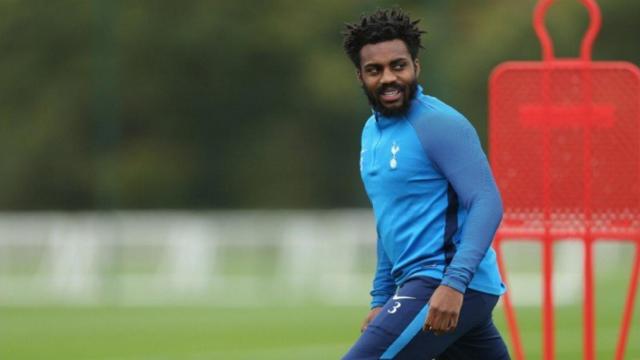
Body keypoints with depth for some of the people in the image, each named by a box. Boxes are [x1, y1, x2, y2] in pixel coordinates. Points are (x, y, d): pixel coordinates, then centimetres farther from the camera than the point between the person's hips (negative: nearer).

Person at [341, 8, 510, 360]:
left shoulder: (439, 125, -12)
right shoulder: (372, 131, 16)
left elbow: (487, 204, -19)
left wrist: (454, 283, -29)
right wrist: (382, 300, 24)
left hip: (451, 291, -9)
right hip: (419, 284, 9)